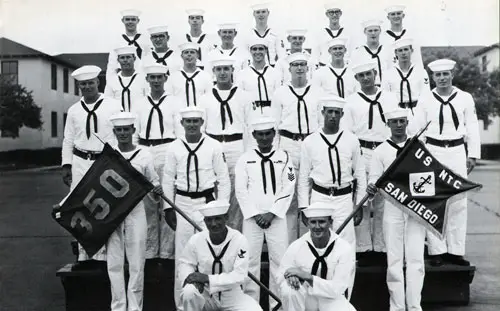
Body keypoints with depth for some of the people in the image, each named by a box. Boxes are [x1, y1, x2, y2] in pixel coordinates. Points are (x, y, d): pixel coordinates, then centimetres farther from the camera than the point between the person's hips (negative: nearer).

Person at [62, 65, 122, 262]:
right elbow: (68, 140, 12)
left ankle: (102, 252, 10)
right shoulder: (74, 110, 9)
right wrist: (66, 165, 6)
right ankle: (83, 252, 17)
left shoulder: (113, 106, -1)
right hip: (80, 162, 3)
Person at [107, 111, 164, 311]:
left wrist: (157, 192, -16)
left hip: (135, 213, -1)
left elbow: (153, 185, 6)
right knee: (114, 264, 6)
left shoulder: (144, 155, 1)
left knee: (136, 264, 2)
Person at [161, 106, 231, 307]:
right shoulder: (174, 148, 2)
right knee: (182, 253, 7)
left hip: (207, 201, -1)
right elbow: (168, 179, 5)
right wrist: (168, 208, 3)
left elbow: (223, 179, -1)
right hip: (182, 203, 2)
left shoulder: (214, 146, -3)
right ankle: (182, 302, 19)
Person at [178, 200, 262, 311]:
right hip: (204, 293, 0)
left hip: (231, 295, 0)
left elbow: (239, 275, -17)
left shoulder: (239, 240, -15)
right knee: (189, 291, -32)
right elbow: (185, 263, 5)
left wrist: (208, 278, -26)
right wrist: (190, 277, -20)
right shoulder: (196, 240, -11)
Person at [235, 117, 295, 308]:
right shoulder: (245, 159, 3)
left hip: (277, 217, 0)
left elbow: (288, 189, -2)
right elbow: (241, 190, -1)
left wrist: (272, 213, -10)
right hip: (252, 217, 0)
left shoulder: (284, 157, 4)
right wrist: (255, 215, -9)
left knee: (279, 260, 2)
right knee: (250, 260, 3)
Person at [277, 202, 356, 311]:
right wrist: (291, 277, -29)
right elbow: (281, 277, -4)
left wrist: (307, 277, -30)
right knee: (289, 290, -33)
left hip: (331, 299, -1)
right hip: (305, 297, 1)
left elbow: (337, 289, -18)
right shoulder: (296, 247, -14)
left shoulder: (344, 248, -16)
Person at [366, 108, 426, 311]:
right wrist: (371, 188, -20)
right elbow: (374, 179, 1)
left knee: (416, 259, -1)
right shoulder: (381, 151, 4)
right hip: (392, 207, 0)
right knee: (394, 260, 4)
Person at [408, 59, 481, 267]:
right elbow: (415, 131, 3)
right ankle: (437, 251, 10)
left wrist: (473, 155, 2)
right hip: (433, 153, -1)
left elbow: (472, 129, 5)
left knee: (458, 203, 4)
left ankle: (455, 250, 13)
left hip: (457, 153, 1)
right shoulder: (425, 100, 1)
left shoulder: (466, 98, 3)